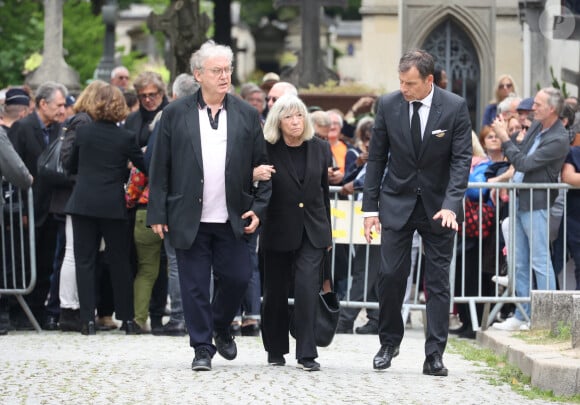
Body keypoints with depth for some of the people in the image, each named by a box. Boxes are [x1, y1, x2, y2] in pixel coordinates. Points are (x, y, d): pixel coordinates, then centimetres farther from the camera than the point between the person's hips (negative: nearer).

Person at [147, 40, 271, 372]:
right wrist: (158, 214, -2)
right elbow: (160, 167, 2)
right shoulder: (176, 114, 2)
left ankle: (221, 327, 27)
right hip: (190, 218, -1)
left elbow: (262, 166, 8)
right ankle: (202, 347, 11)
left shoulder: (247, 115, 6)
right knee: (195, 285, 1)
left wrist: (258, 209, -2)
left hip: (232, 219, 1)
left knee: (238, 277, 0)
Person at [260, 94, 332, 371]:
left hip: (312, 232, 1)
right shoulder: (268, 151, -7)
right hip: (279, 231, -1)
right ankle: (276, 351, 23)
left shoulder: (319, 148, 4)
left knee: (307, 287, -12)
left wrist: (327, 232, 13)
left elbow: (324, 190, 12)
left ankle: (307, 354, -11)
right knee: (276, 292, 7)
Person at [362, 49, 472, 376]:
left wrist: (451, 205, -23)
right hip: (397, 203, 1)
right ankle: (389, 342, 15)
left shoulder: (455, 107, -9)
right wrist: (370, 208, -1)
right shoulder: (388, 105, -3)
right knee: (391, 275, -4)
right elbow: (376, 159, 3)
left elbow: (461, 159, -11)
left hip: (439, 207, -1)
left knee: (438, 280, 0)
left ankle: (435, 355, 3)